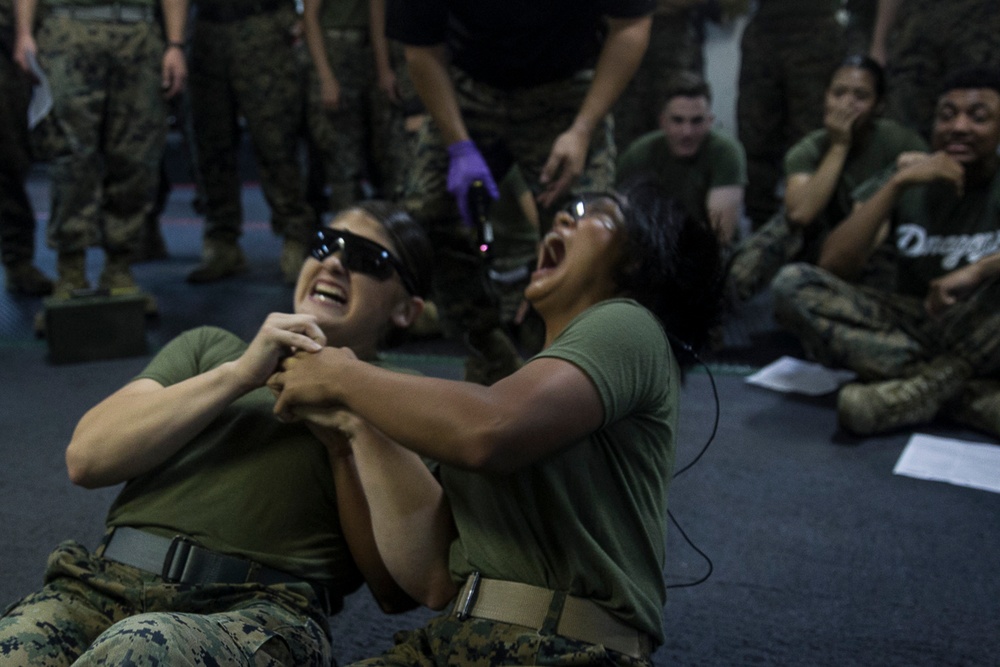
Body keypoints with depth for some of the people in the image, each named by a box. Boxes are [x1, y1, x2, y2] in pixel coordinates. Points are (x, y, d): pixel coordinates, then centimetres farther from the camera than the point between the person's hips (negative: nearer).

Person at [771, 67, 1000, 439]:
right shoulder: (908, 185, 2)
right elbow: (833, 266, -13)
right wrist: (898, 183, -19)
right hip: (909, 328, 3)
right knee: (792, 284, -22)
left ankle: (918, 388, -26)